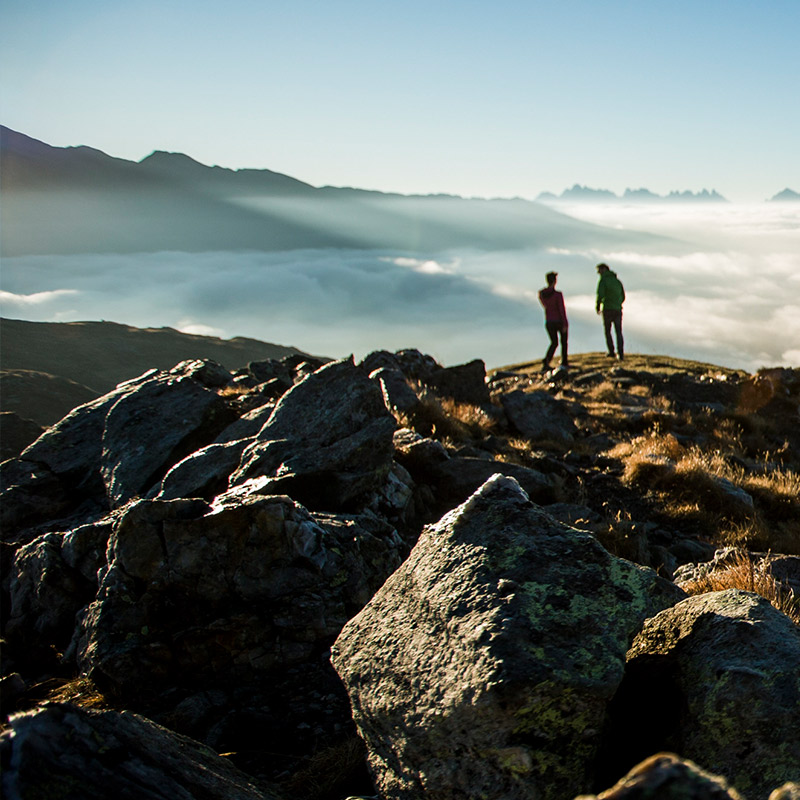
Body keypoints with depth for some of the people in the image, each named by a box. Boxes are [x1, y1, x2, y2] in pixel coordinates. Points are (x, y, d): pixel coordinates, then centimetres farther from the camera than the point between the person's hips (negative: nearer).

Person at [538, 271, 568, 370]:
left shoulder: (541, 294, -5)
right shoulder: (558, 294, -21)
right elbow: (562, 309, -20)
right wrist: (565, 324, -15)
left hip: (549, 322, 4)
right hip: (560, 321, -4)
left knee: (554, 343, 17)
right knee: (564, 342, 20)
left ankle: (546, 361, -6)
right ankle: (564, 363, 28)